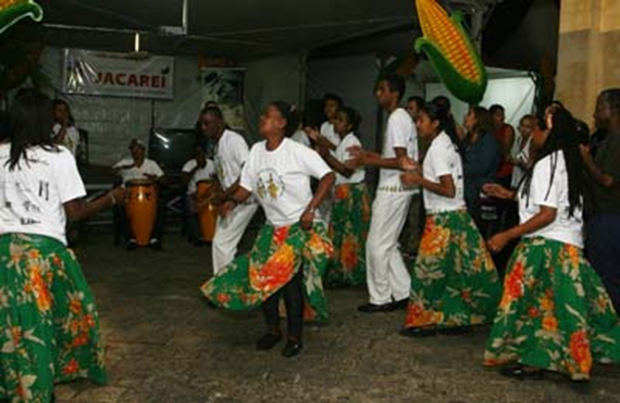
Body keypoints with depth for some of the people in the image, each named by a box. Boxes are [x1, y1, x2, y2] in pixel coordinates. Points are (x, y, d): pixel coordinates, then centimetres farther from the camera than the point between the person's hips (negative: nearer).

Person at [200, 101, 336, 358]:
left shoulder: (297, 152, -15)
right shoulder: (256, 151, 3)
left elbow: (328, 176, -16)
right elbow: (247, 185, 7)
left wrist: (311, 208, -24)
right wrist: (233, 201, -14)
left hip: (300, 226, -6)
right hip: (272, 227, 6)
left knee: (289, 277, -12)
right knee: (261, 276, 1)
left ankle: (295, 337, 6)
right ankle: (273, 330, 21)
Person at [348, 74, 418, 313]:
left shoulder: (397, 119, -15)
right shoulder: (402, 118, 16)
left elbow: (401, 161, -21)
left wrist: (366, 161, -19)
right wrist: (368, 154, 16)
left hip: (393, 189, -10)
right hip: (397, 188, 10)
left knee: (377, 245, -3)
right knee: (388, 244, 14)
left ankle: (380, 298, 6)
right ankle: (402, 293, 18)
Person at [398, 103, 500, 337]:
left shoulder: (438, 149, -17)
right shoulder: (445, 144, 12)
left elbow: (448, 190, -22)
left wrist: (418, 180, -19)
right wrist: (417, 169, 11)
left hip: (444, 218, -9)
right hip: (454, 215, 9)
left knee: (430, 269, 0)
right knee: (455, 270, 13)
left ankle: (425, 322, 10)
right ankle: (459, 319, 20)